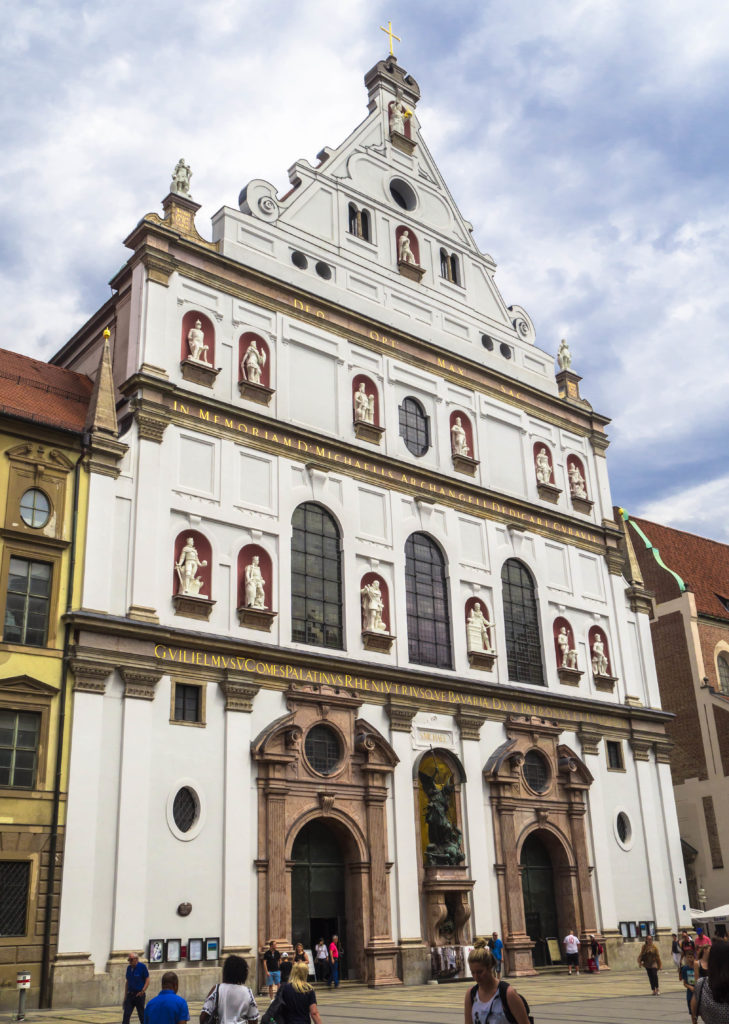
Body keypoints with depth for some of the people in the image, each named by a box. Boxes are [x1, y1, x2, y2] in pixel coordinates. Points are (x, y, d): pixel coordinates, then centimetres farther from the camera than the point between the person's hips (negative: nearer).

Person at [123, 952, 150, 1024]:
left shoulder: (142, 967, -8)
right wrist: (125, 996, 12)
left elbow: (147, 980, -7)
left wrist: (143, 990, -19)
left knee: (141, 1014, 4)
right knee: (126, 1014, -4)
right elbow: (127, 982, 14)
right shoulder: (129, 968, 7)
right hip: (130, 994, 5)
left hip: (139, 994, -5)